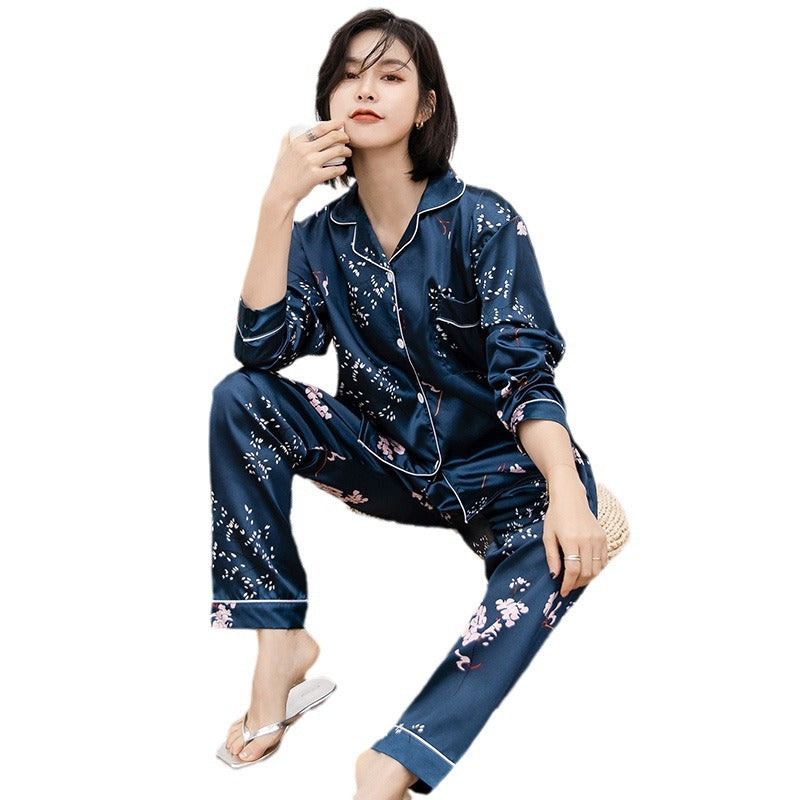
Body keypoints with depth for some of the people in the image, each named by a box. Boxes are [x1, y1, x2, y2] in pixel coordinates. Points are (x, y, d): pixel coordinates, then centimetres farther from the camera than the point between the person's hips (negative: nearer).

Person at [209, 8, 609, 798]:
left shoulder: (482, 220, -10)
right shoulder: (321, 236, 1)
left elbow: (525, 371, -18)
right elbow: (261, 349, -14)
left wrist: (567, 490, -36)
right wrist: (278, 204, -20)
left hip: (495, 467, -3)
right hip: (389, 458, 4)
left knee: (555, 552, -36)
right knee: (239, 399, -17)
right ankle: (279, 637, -17)